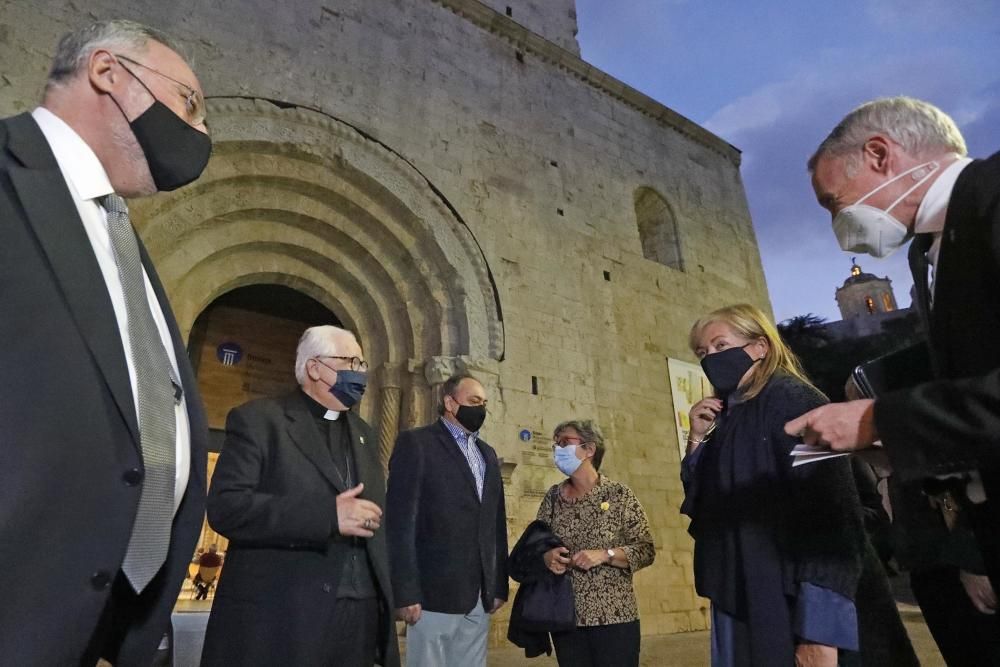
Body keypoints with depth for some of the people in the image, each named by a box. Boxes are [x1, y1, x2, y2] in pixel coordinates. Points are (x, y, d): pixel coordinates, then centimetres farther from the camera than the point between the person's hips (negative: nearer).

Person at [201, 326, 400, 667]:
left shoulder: (363, 433, 14)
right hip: (278, 617, -5)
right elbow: (225, 507, -17)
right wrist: (328, 515, -22)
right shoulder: (258, 420, -6)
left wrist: (385, 606, 10)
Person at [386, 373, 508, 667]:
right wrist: (405, 592, -15)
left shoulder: (488, 453, 16)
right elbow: (400, 522, -11)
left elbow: (496, 524, 14)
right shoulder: (416, 443, -5)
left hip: (480, 595, 6)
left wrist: (499, 585, 10)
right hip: (435, 592, -6)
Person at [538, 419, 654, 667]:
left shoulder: (619, 494, -5)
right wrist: (546, 556, -11)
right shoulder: (553, 496, 4)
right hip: (565, 617, 3)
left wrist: (605, 555, -18)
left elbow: (646, 550, -5)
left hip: (614, 616, -3)